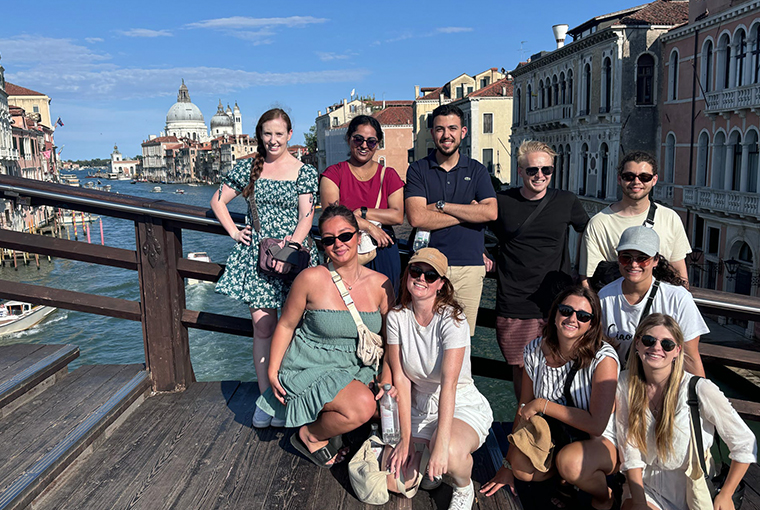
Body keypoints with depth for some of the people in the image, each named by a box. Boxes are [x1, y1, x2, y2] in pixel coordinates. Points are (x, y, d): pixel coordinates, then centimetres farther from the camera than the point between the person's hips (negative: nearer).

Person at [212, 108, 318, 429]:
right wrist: (234, 233, 8)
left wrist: (290, 246, -21)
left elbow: (306, 216, -6)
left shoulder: (305, 172, 3)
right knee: (262, 327, -1)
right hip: (256, 256, 2)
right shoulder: (248, 168, 10)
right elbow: (218, 201, 19)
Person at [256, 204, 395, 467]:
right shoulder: (312, 278, -15)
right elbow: (286, 325, -4)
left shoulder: (380, 285, -4)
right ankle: (310, 436, 3)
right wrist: (272, 372, -6)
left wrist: (387, 380, -2)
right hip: (309, 369, -6)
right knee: (363, 406, -27)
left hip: (355, 371, 6)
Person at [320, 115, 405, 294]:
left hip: (383, 253, 2)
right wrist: (368, 226, -12)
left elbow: (398, 216, -3)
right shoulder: (334, 173, 5)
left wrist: (360, 212, -8)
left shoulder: (388, 175, 11)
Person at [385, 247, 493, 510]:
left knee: (450, 452, -36)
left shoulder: (452, 320, -20)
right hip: (420, 407, 4)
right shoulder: (397, 317, -6)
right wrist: (406, 439, -13)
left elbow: (449, 382, -30)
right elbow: (400, 378, -8)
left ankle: (464, 489, 1)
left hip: (463, 406, -4)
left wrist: (441, 444, -38)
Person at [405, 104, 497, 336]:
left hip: (470, 266, 2)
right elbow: (417, 218, -9)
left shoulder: (477, 170, 11)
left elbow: (491, 212, -5)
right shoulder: (417, 170, 6)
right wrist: (468, 213, -7)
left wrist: (441, 206, -7)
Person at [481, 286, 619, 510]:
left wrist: (542, 405, -23)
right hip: (557, 437, 3)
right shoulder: (536, 351, -7)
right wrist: (509, 465, 4)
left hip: (602, 441, -3)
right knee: (522, 469, -26)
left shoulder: (603, 358, -21)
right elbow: (524, 411, 1)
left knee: (570, 461, -35)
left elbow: (597, 425, -27)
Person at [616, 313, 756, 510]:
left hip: (691, 487, -1)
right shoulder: (625, 384, -7)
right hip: (645, 484, 1)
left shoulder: (699, 389, -16)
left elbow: (745, 444, -6)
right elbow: (629, 451, -4)